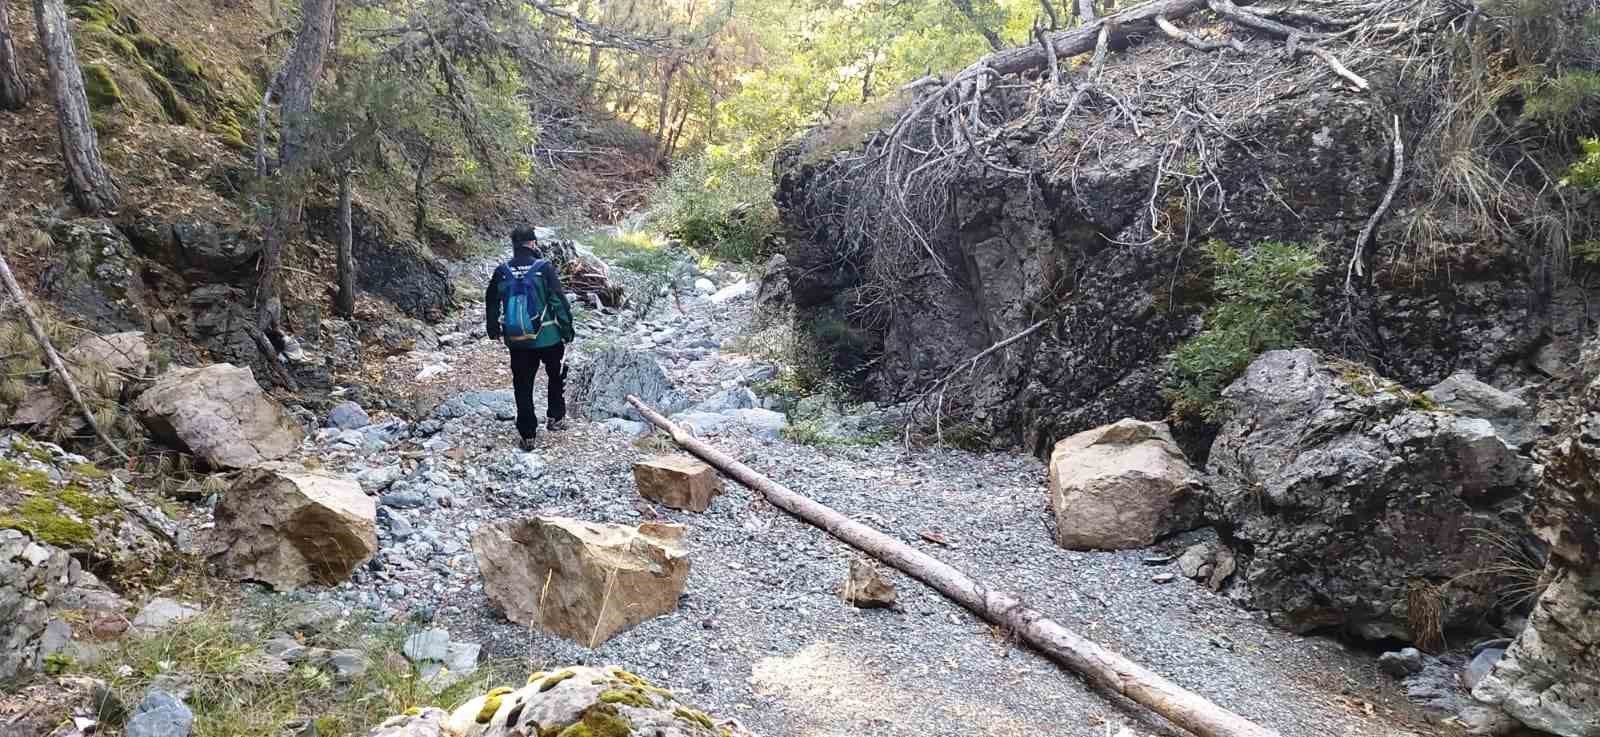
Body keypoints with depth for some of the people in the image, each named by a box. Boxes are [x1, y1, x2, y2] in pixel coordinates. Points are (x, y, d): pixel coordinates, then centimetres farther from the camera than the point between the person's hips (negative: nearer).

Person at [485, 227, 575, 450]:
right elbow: (559, 302, -13)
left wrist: (493, 330, 25)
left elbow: (491, 303, 10)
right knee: (556, 376, 23)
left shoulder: (502, 271, -1)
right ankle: (555, 417, 27)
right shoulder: (544, 268, -12)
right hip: (548, 337, -2)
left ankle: (527, 435, 11)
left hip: (516, 340, 2)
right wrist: (567, 330, -2)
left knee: (523, 386, 10)